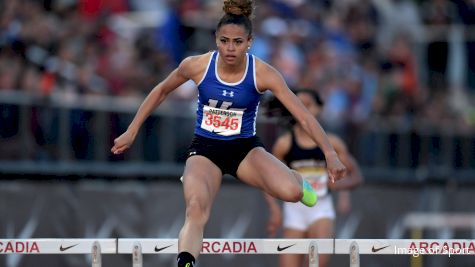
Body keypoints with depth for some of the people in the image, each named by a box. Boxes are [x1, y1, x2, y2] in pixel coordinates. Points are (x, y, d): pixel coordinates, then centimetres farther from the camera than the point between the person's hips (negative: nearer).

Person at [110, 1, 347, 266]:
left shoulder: (263, 73, -17)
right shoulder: (197, 65, -14)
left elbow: (304, 115, -19)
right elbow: (161, 91, 5)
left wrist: (330, 153, -29)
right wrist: (131, 132, 7)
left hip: (245, 148, 0)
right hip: (205, 148, 0)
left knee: (290, 192, -26)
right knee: (196, 208, -31)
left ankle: (295, 178, 13)